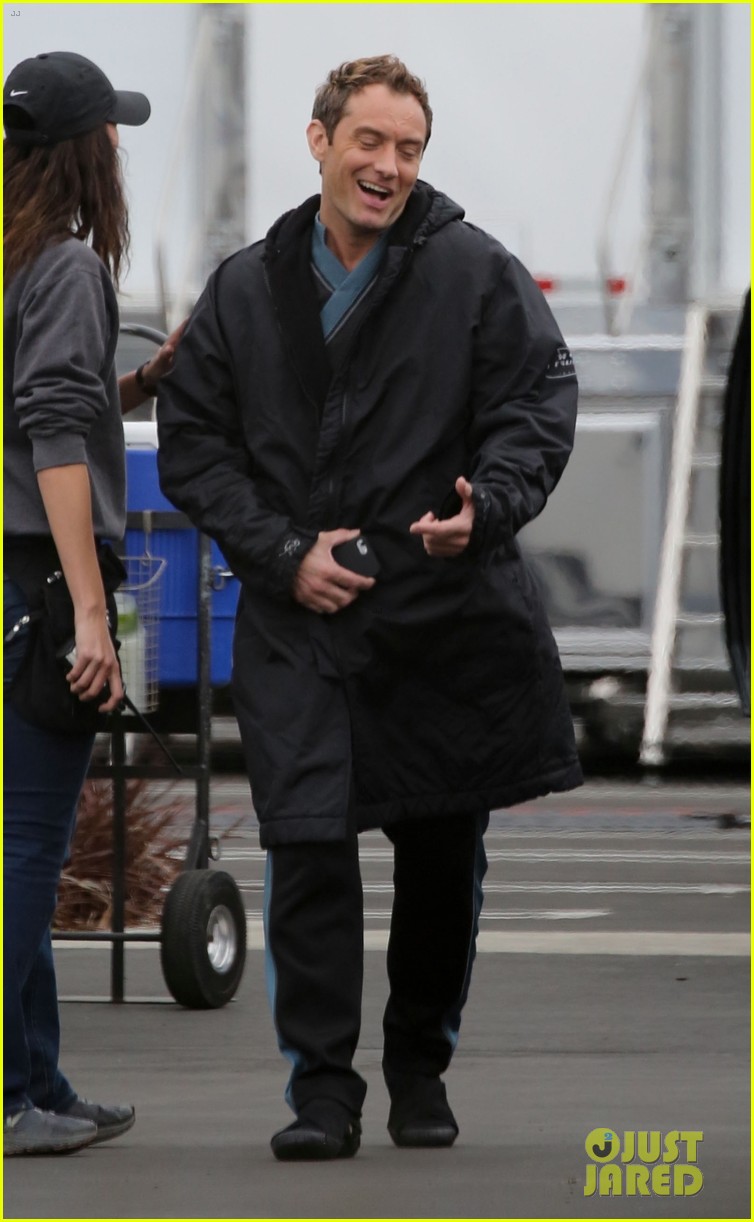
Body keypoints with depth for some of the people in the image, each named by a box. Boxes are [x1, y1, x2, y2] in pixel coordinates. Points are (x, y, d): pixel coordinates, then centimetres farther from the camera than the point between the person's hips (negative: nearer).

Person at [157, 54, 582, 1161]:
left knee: (442, 858, 9)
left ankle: (421, 1071, 25)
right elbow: (191, 445, 8)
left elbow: (540, 407, -2)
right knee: (306, 848, -11)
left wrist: (484, 510, -21)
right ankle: (322, 1090, -7)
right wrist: (283, 553, -5)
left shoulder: (477, 276, 0)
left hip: (448, 612, 0)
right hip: (298, 621, 0)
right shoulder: (244, 291, 7)